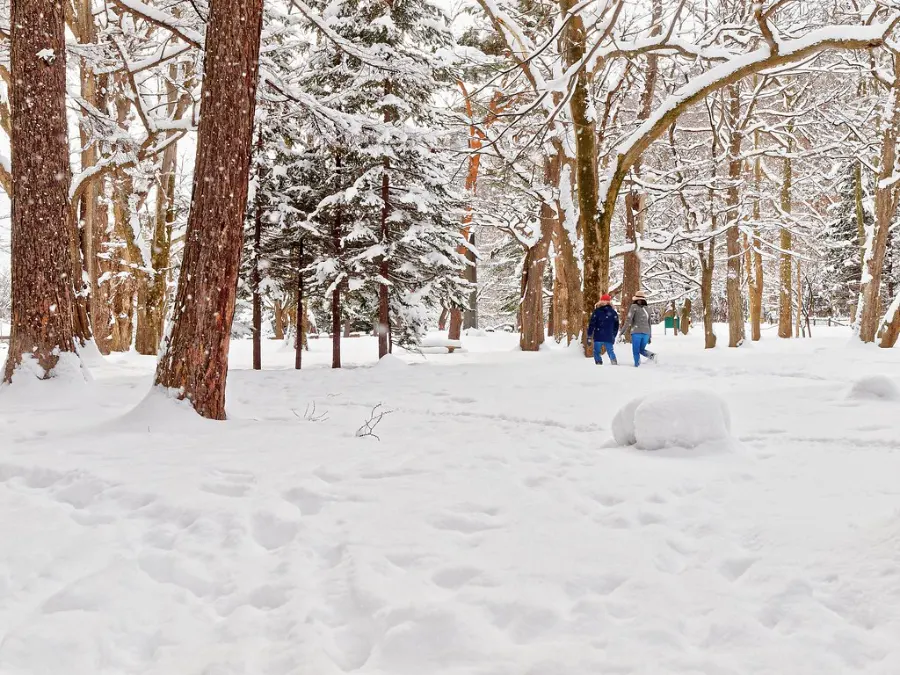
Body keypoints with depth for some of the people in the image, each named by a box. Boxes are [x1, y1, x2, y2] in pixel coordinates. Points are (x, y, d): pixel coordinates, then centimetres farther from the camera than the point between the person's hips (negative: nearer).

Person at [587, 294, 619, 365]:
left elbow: (591, 324, -4)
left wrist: (589, 336, 0)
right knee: (610, 351, 11)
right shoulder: (613, 312, 6)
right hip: (609, 338, 2)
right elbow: (616, 326, 13)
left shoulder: (596, 311, -2)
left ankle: (599, 363, -7)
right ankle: (615, 364, 0)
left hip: (598, 337, -2)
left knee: (597, 352, 6)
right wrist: (613, 336, 23)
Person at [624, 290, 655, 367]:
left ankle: (637, 364, -11)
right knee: (641, 349, 18)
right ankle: (651, 355, -9)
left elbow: (629, 319, -10)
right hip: (646, 333, 5)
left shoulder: (634, 307, -1)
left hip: (636, 332, -5)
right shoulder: (647, 309, 15)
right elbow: (649, 323, 19)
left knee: (636, 351, 1)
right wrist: (650, 336, 24)